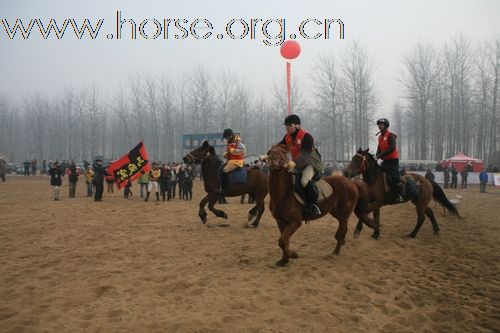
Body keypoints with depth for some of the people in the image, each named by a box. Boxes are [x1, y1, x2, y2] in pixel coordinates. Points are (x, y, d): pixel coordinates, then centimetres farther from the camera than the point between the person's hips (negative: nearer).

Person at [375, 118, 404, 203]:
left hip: (393, 160, -8)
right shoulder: (380, 137, 15)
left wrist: (381, 155, -26)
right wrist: (377, 155, -7)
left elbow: (392, 148, -21)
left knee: (395, 177, -13)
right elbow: (379, 148, 15)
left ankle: (400, 195, -9)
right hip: (385, 160, 9)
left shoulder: (390, 135, -9)